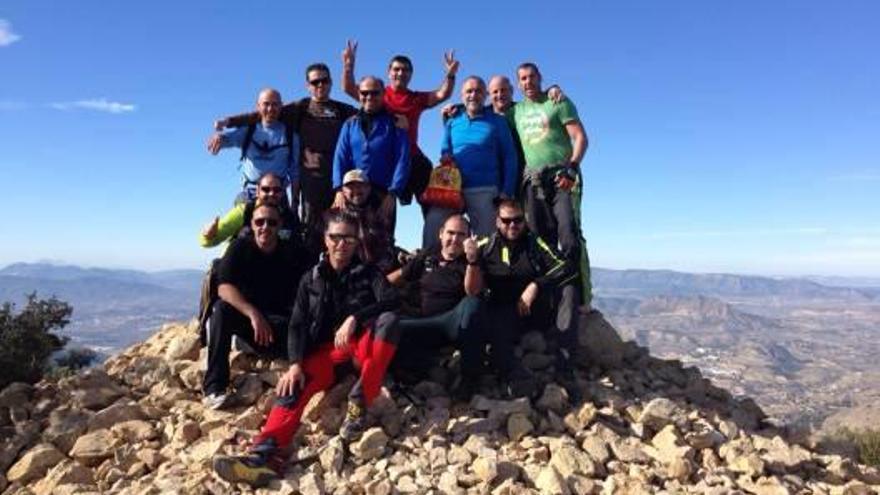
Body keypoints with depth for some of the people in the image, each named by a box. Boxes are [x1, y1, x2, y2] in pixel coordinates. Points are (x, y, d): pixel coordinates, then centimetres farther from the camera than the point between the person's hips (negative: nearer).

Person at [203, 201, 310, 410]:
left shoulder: (293, 253, -3)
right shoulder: (240, 248, -4)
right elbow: (224, 288, -17)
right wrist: (254, 314, -31)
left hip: (282, 326, -1)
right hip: (245, 316, 1)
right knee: (222, 310, -30)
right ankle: (214, 388, -26)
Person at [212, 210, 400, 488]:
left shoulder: (368, 273, 7)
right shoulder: (311, 280, 12)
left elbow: (391, 301, -12)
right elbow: (298, 325, 2)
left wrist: (354, 318, -28)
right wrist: (295, 364, -16)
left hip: (363, 346, -1)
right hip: (326, 351, 2)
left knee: (389, 320, -31)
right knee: (295, 384, -28)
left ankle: (359, 403, -30)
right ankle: (265, 454, -46)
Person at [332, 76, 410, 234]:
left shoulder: (394, 124, 6)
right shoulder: (350, 125, 14)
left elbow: (402, 161, -2)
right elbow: (340, 158, 6)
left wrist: (393, 193, -13)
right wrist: (339, 189, -9)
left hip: (383, 194, -2)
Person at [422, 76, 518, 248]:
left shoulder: (497, 122, 7)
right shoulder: (452, 122, 15)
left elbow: (509, 158, 4)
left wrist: (507, 192, -6)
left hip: (485, 190, -2)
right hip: (452, 188, 2)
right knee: (432, 223, -18)